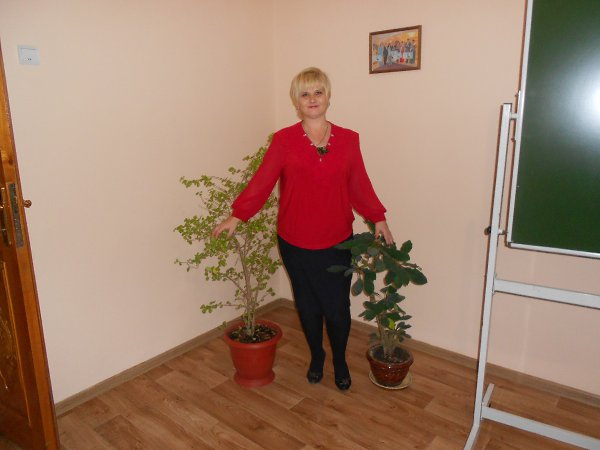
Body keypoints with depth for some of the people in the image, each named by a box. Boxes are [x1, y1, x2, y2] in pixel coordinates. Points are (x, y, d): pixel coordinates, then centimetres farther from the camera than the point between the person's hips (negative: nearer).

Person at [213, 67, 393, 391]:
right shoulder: (284, 140, -4)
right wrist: (236, 216, -11)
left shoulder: (348, 140, 2)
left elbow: (359, 184, 6)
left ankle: (340, 362, 35)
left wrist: (378, 219, 4)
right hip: (295, 242, 0)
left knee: (337, 308, 6)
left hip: (337, 242, 1)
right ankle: (316, 358, 41)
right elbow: (261, 181, -7)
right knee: (307, 306, 15)